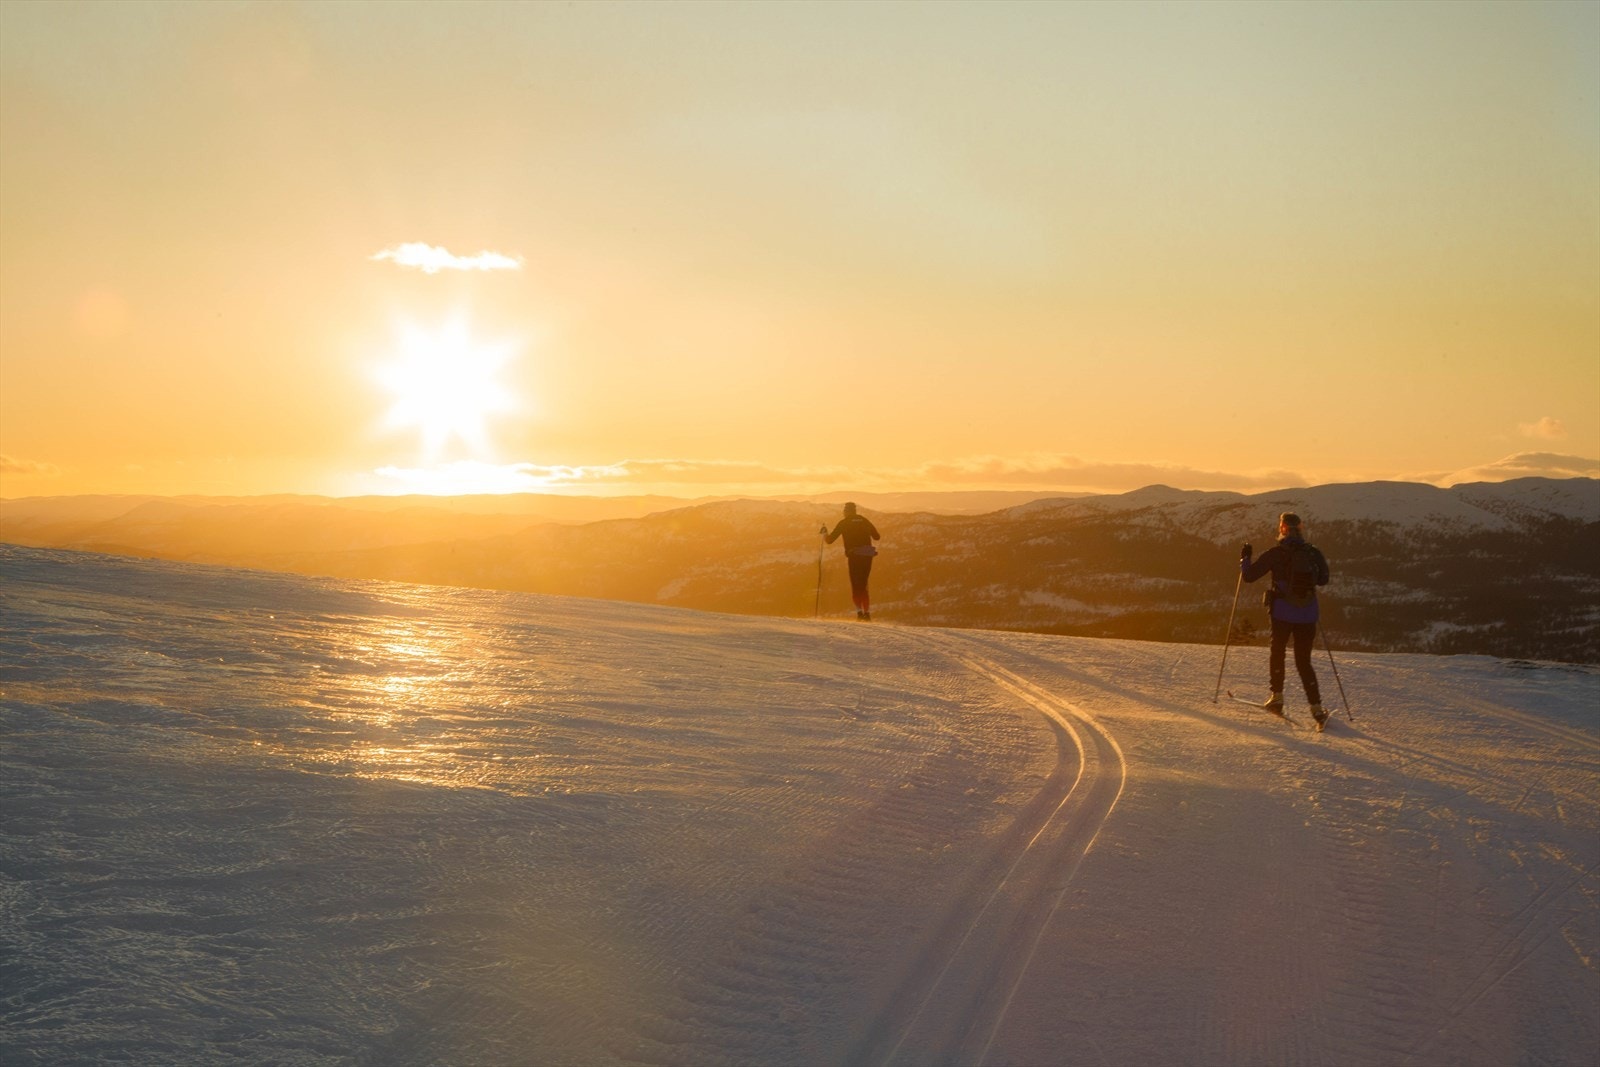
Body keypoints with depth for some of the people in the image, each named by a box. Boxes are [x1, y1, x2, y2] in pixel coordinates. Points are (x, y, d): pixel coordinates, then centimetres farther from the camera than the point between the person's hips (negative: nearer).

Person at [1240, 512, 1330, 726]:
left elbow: (1249, 575, -5)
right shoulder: (1313, 553, 1)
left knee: (1277, 652, 20)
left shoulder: (1275, 553, -9)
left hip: (1282, 613, -3)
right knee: (1304, 661, 9)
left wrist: (1244, 558, 12)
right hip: (1308, 615, 3)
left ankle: (1277, 697, 18)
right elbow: (1323, 579, 15)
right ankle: (1316, 708, 0)